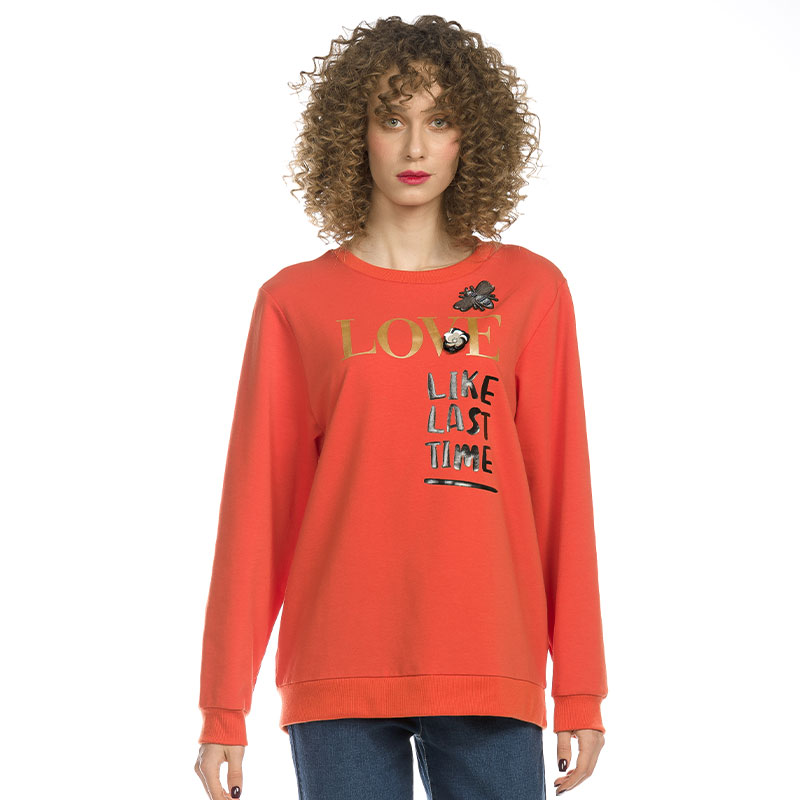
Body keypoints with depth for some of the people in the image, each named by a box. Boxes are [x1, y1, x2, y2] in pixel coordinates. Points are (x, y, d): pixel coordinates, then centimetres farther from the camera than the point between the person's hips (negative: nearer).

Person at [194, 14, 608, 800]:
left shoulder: (529, 291, 8)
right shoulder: (295, 301, 6)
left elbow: (561, 491, 6)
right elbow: (255, 506, 5)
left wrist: (581, 690, 2)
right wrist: (223, 706, 2)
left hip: (491, 676, 1)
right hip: (339, 679, 0)